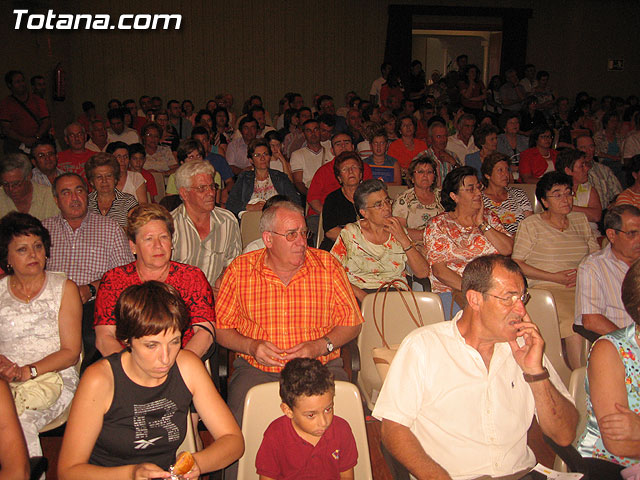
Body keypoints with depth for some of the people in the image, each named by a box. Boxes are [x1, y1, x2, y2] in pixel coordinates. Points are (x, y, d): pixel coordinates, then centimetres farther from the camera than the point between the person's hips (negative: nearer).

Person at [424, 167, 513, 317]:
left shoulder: (489, 217, 16)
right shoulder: (437, 225, 4)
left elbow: (507, 250, 3)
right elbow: (439, 270, -6)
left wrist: (482, 224, -2)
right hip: (450, 290, -3)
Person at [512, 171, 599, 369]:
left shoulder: (581, 220, 20)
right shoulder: (530, 225, 5)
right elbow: (517, 264, -2)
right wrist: (554, 277, -9)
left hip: (584, 287, 4)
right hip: (548, 288, -4)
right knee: (575, 323, -31)